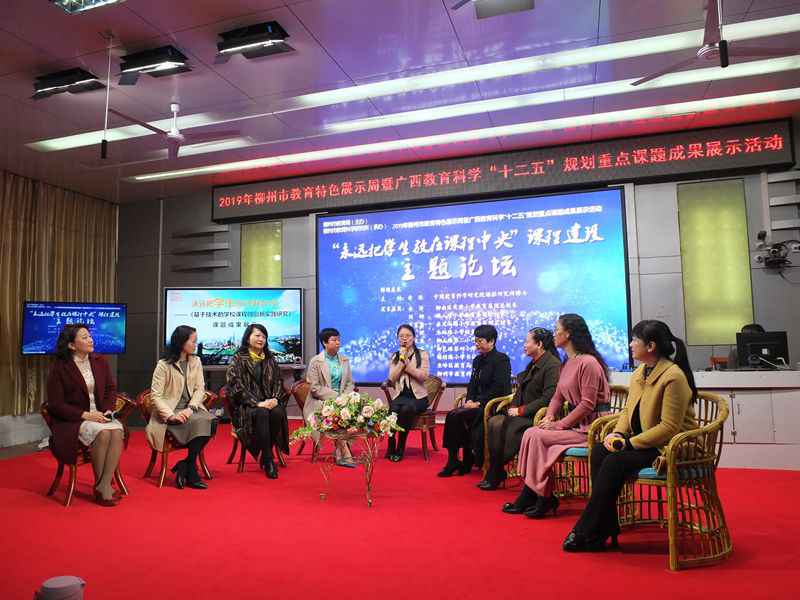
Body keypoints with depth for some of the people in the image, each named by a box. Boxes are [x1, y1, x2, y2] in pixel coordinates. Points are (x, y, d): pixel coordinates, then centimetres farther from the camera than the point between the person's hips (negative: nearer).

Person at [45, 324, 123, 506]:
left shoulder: (100, 361, 9)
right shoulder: (59, 368, -6)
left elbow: (111, 389, 13)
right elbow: (55, 404, -8)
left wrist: (108, 410, -7)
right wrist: (85, 415, -18)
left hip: (99, 415, 4)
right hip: (72, 419, -4)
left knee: (117, 431, -28)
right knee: (102, 433, -32)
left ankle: (105, 485, -24)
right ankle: (99, 484, -14)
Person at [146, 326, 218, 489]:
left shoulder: (196, 361, 9)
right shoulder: (163, 365, -5)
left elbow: (200, 389, 4)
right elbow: (155, 396, -10)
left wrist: (190, 408, -15)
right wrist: (170, 415, -24)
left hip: (190, 409, 5)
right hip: (170, 411, -5)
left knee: (213, 421, -25)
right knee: (200, 422, -30)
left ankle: (185, 465, -13)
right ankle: (190, 470, -14)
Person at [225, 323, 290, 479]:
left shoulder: (270, 359, 18)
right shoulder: (239, 358, 4)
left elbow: (279, 381, 14)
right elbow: (235, 384, -8)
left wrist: (275, 398, -8)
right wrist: (256, 403, -18)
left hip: (268, 401, 4)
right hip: (247, 405, -3)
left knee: (278, 413, -31)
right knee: (261, 413, -36)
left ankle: (265, 456, -15)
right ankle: (268, 460, -28)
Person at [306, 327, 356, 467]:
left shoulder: (345, 360, 16)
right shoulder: (315, 361, 0)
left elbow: (350, 382, 16)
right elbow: (314, 388, -8)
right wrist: (335, 396, -16)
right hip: (319, 401, -4)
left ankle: (339, 451, -21)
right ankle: (345, 452, -25)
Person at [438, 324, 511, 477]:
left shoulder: (501, 359, -8)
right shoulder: (478, 360, 17)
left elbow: (498, 388, -17)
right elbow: (472, 384, 18)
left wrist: (479, 403, -18)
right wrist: (469, 400, -1)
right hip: (479, 404, 8)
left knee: (458, 417, -24)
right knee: (452, 416, -17)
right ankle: (453, 461, -14)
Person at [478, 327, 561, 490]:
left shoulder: (553, 365, -12)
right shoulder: (533, 364, 18)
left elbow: (548, 398, -19)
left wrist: (522, 410, -17)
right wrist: (514, 407, 3)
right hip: (525, 413, 9)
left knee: (509, 427, -28)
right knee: (494, 422, -14)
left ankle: (496, 475, -11)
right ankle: (494, 473, -13)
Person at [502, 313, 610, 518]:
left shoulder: (588, 362, -16)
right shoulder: (568, 363, 14)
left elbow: (588, 404, -20)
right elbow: (558, 396, 16)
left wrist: (559, 424, -18)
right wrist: (549, 417, -3)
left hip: (591, 427, -9)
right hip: (577, 424, 9)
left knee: (538, 437, -19)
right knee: (531, 434, -8)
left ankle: (544, 497, -4)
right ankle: (530, 497, -7)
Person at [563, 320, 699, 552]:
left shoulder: (673, 376, -19)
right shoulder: (638, 374, 8)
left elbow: (669, 428, -21)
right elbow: (628, 410, 16)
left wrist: (630, 443, -22)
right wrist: (618, 433, -4)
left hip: (670, 447, -8)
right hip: (642, 443, 8)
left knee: (615, 461, -25)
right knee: (598, 453, -14)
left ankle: (584, 533, -14)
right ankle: (605, 531, -10)